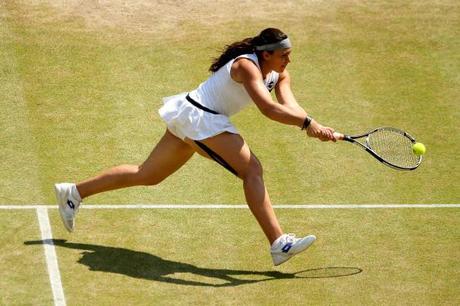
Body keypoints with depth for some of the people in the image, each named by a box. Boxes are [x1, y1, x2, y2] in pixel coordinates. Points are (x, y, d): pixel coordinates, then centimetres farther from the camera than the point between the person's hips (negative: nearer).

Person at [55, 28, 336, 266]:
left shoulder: (279, 74, 4)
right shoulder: (246, 66, -23)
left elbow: (290, 106, -11)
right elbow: (268, 108, -38)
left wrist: (312, 125, -30)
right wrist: (308, 123, -46)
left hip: (187, 118, 10)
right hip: (199, 117, -10)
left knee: (147, 175, 19)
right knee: (252, 170, -19)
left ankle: (73, 193, 29)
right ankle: (279, 244, -26)